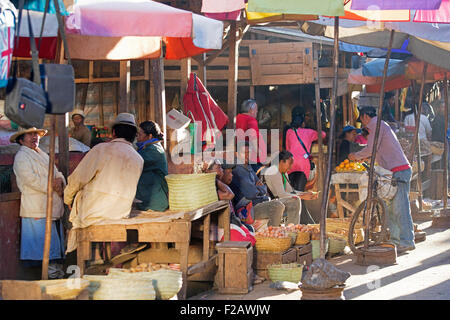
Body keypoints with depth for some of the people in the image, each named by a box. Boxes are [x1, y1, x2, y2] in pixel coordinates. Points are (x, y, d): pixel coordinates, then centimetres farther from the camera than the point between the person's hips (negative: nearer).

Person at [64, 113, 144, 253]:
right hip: (121, 214, 5)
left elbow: (78, 178, -4)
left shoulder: (101, 149, -8)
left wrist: (68, 198, 11)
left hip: (93, 213, -5)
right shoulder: (139, 160, 5)